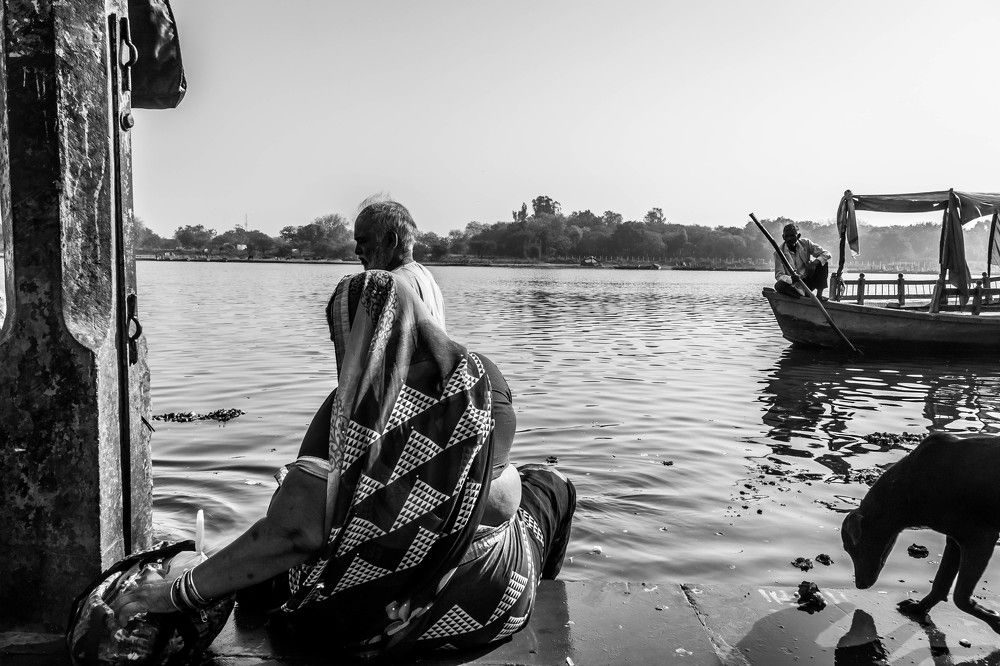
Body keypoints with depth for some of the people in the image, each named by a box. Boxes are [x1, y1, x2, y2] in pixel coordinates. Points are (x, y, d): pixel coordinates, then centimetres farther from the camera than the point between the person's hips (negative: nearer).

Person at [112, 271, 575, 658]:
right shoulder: (484, 381, -11)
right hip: (488, 607, 1)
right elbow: (498, 499, 0)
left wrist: (176, 594, -18)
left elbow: (296, 527, -26)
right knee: (548, 482, 27)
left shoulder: (351, 407, -19)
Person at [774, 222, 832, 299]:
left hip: (808, 281, 3)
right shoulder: (779, 253, -10)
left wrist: (815, 262, -28)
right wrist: (791, 279, -37)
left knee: (824, 262, -15)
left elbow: (826, 254, -6)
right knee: (779, 285, -33)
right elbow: (779, 275, -15)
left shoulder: (805, 243, -3)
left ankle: (819, 294, -14)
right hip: (794, 286, -3)